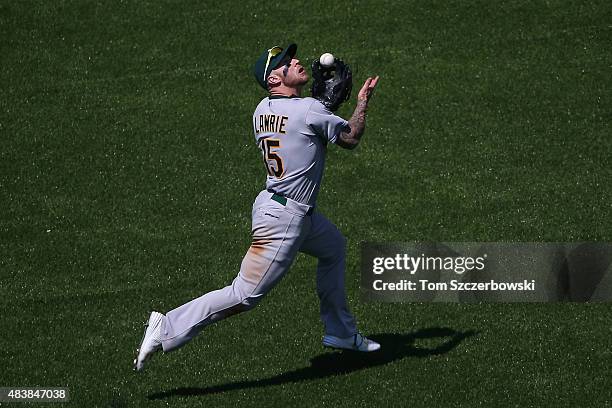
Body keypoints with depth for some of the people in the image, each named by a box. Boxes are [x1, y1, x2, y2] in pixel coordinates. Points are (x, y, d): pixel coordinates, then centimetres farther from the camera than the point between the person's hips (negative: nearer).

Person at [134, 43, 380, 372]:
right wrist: (363, 100, 11)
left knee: (334, 246, 30)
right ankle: (168, 329, -10)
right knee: (244, 295, -9)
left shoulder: (262, 110, 4)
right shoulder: (309, 111, -19)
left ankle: (340, 332, 41)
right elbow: (350, 139, -4)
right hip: (284, 219, -10)